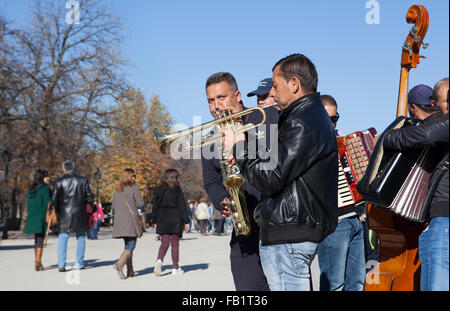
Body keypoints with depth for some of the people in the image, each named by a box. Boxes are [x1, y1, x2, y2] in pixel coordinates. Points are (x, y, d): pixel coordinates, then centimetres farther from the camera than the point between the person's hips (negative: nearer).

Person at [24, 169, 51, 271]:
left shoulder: (31, 189, 12)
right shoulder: (45, 188, -11)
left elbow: (28, 204, 15)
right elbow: (47, 204, -14)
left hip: (32, 217, 7)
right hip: (42, 217, -7)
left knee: (37, 239, 17)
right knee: (40, 240, -6)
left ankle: (37, 262, 23)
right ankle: (38, 263, -11)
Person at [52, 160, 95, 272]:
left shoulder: (59, 181, -3)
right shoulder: (83, 180, 0)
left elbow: (54, 199, -4)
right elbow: (89, 197, 0)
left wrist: (57, 211, 11)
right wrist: (92, 208, 16)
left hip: (64, 213, -1)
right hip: (80, 213, 1)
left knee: (62, 238, 3)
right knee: (81, 237, 14)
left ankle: (61, 265, -7)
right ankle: (80, 263, 15)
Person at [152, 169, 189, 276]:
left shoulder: (158, 189, 5)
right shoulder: (177, 189, -5)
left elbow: (155, 206, 8)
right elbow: (182, 206, -6)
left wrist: (155, 221, 14)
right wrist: (186, 221, -3)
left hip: (162, 219, 3)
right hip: (175, 219, -3)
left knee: (165, 242, 7)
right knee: (175, 243, 5)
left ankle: (159, 260, -20)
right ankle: (175, 268, 9)